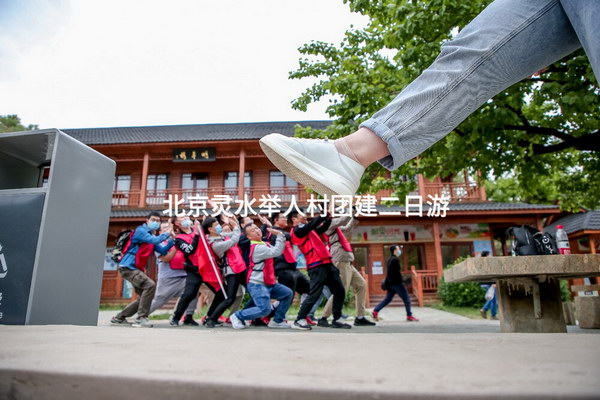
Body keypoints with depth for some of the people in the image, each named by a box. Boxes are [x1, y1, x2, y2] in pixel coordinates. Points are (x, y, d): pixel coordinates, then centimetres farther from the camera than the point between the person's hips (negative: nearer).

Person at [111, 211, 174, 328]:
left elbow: (163, 250, 5)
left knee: (144, 297, 12)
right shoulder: (140, 230, -8)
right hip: (128, 267, -10)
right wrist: (167, 233, -13)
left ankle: (119, 317, 24)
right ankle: (141, 318, -20)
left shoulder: (151, 237, 17)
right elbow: (155, 240, -25)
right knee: (150, 285, -26)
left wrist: (172, 239, -6)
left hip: (136, 269, 10)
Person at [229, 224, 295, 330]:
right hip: (257, 284, -10)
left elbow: (277, 251, 5)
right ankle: (237, 316, 0)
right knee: (265, 310, -20)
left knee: (288, 294, 7)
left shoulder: (265, 244, 12)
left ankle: (277, 321, 13)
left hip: (269, 284, 10)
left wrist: (281, 237, -6)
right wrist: (279, 235, -23)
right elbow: (276, 252, -28)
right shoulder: (257, 248, -19)